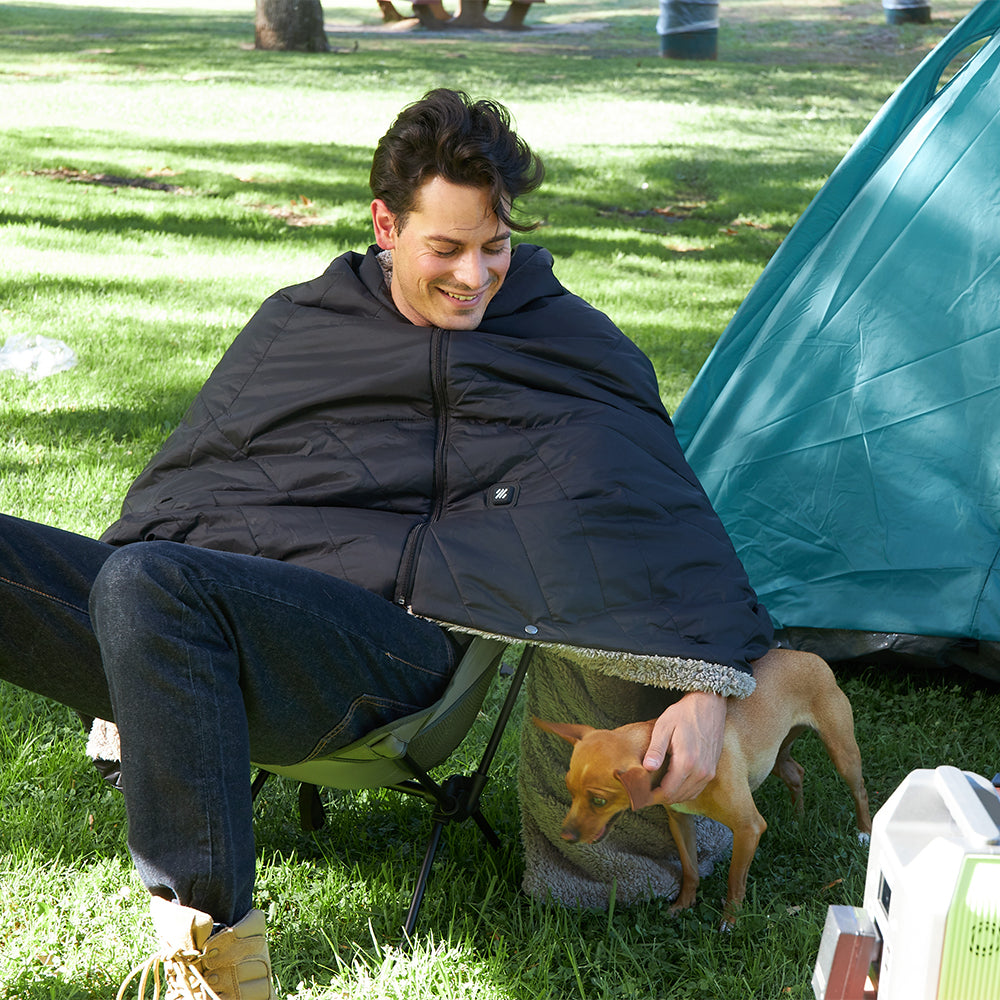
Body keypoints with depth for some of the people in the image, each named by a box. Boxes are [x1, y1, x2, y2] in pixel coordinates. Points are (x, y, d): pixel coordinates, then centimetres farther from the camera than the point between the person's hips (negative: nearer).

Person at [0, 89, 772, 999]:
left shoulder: (566, 345, 11)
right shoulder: (298, 322, 21)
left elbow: (669, 513, 8)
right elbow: (183, 476, 29)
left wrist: (710, 683, -3)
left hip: (381, 636, -5)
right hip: (180, 615, 5)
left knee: (150, 585, -36)